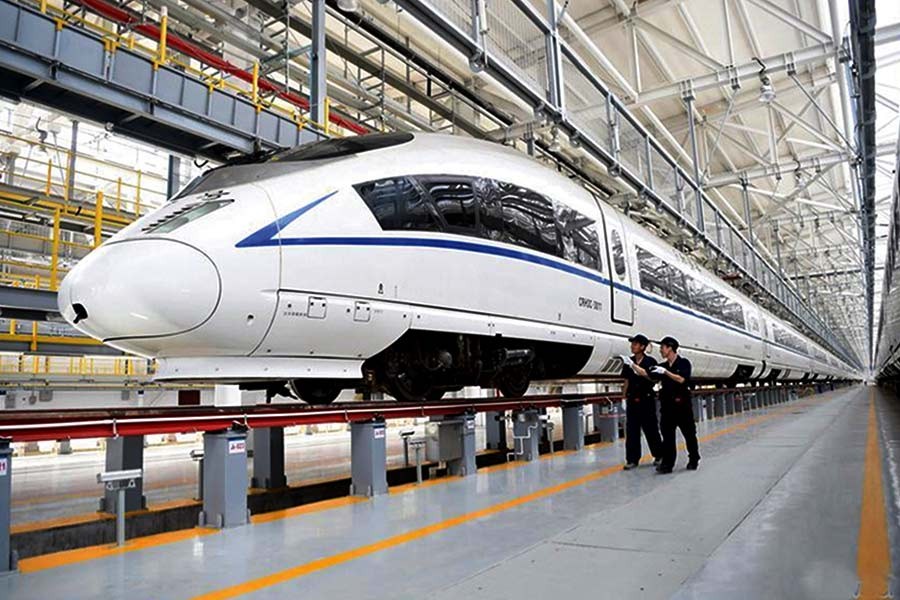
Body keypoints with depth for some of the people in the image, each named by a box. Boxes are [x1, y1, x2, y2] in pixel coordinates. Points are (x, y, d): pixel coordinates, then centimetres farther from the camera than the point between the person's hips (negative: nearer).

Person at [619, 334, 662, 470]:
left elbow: (650, 376, -21)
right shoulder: (629, 361, 7)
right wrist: (624, 398, 10)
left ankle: (658, 455, 23)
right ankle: (632, 459, 7)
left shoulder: (650, 361, -5)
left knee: (651, 429, 5)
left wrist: (633, 365, -29)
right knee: (631, 431, 2)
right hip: (632, 400, 4)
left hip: (646, 400, -4)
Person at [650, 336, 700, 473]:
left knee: (689, 433, 7)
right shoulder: (662, 366, 9)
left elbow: (682, 379, -17)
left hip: (682, 403, -4)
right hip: (667, 405, 4)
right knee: (667, 435, 0)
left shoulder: (684, 363, -4)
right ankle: (667, 463, 0)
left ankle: (694, 460, 23)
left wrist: (665, 372, -21)